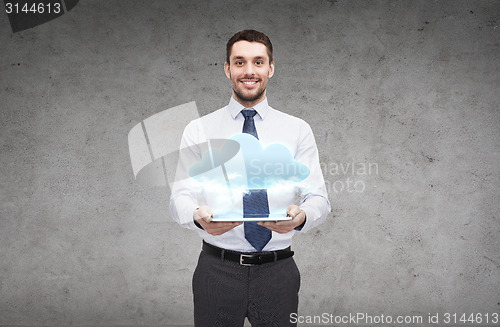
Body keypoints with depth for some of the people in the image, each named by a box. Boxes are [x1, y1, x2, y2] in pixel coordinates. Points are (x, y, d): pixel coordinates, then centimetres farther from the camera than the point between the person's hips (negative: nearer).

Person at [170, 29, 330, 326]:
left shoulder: (298, 130, 3)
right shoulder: (198, 130, 2)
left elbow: (318, 198, -4)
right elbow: (181, 195, -5)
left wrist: (300, 216, -27)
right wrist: (198, 215, -28)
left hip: (278, 271, 1)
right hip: (217, 269, 0)